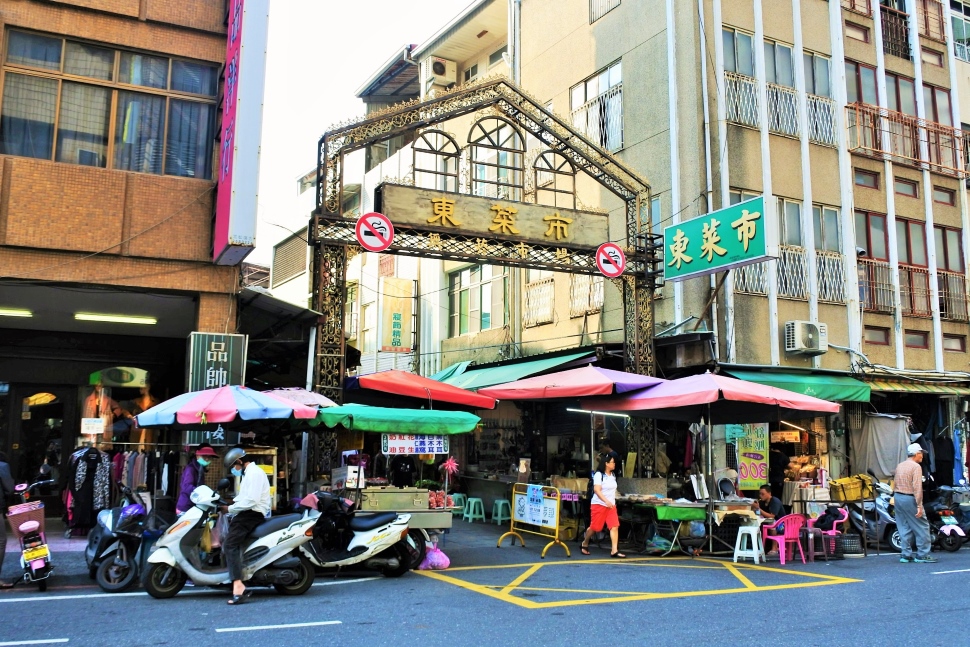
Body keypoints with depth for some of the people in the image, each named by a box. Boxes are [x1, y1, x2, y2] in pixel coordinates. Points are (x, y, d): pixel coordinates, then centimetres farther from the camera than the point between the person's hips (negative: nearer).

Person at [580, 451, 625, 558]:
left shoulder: (613, 476, 11)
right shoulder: (599, 475, -11)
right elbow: (597, 490, -19)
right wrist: (606, 501, -28)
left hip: (611, 505, 6)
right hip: (599, 504, -6)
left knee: (614, 526, -8)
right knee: (594, 527, 2)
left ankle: (614, 551, -9)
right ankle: (585, 544, 26)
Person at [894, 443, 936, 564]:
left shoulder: (899, 466, 13)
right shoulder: (916, 467, -12)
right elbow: (917, 487, -18)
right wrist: (919, 506, -20)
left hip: (898, 497, 8)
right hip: (910, 499, -8)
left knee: (904, 528, 11)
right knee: (922, 527, 1)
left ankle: (906, 554, 12)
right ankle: (922, 555, 3)